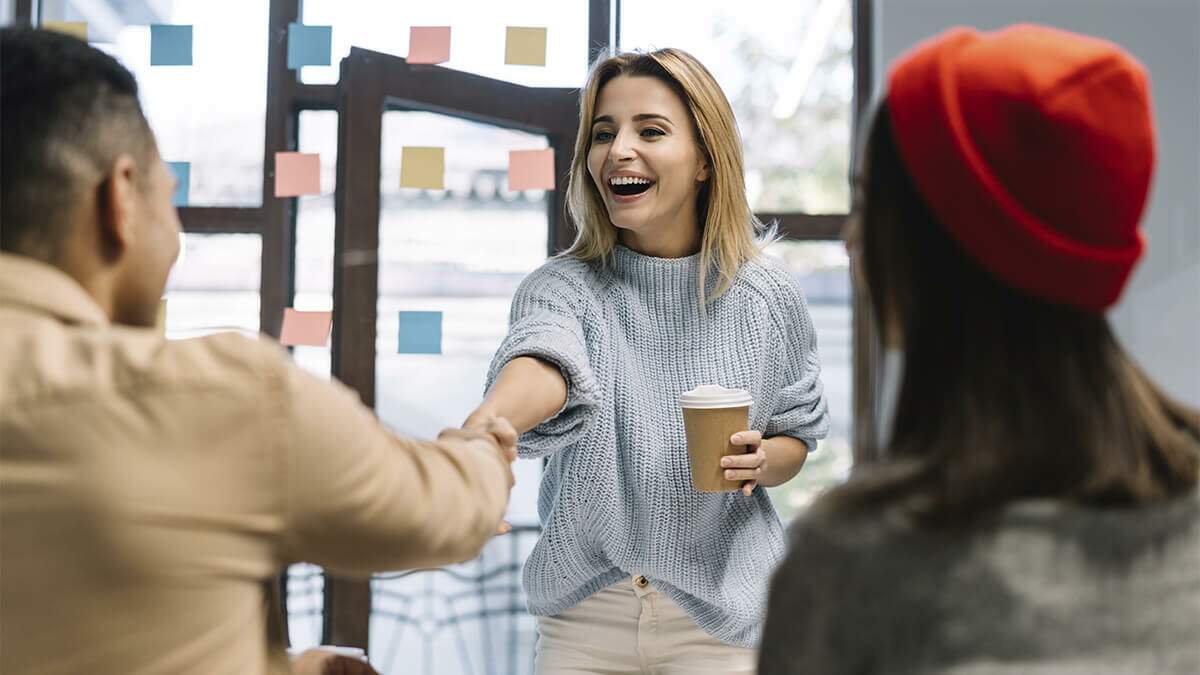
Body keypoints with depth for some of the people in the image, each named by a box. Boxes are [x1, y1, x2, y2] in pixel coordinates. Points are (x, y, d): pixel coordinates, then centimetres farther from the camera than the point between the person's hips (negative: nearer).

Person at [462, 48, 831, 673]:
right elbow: (545, 361, -32)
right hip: (584, 616, 0)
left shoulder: (766, 296, -5)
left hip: (720, 617, 0)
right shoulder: (562, 286, -9)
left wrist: (762, 461, -16)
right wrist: (483, 425, -54)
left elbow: (797, 434, 8)